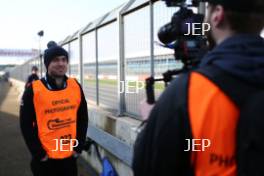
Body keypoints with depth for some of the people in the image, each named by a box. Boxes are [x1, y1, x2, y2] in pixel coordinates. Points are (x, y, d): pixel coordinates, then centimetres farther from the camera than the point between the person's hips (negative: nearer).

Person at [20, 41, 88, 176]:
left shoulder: (76, 86, 0)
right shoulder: (33, 90, -11)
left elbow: (83, 118, 7)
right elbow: (26, 125, -8)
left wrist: (79, 146, 3)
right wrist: (39, 153, -9)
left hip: (70, 156, 3)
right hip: (45, 159, -3)